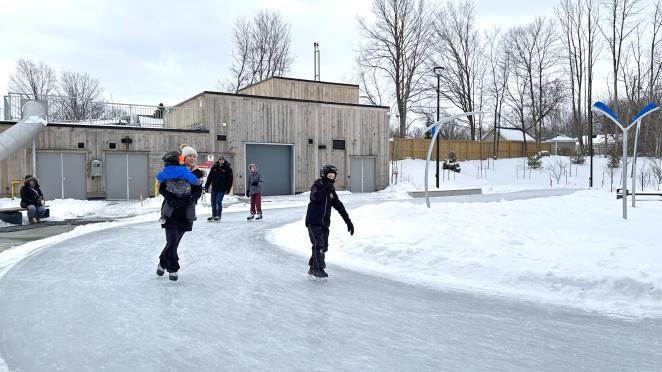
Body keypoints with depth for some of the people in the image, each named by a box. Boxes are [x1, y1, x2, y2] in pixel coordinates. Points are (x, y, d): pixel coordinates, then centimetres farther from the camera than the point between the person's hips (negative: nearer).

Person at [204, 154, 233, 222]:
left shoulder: (228, 168, -4)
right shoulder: (214, 167, 5)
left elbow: (230, 179, -5)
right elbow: (209, 177, 8)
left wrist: (228, 189, -10)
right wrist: (206, 186, 5)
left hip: (222, 189, -4)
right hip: (214, 188, 4)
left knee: (218, 202, -6)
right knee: (213, 202, 8)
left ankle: (218, 216, 6)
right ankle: (213, 215, 21)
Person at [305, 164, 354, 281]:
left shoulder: (332, 191, 13)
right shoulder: (317, 186, -5)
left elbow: (339, 206, 14)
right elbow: (315, 196, -27)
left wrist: (348, 221, 9)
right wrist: (325, 189, -40)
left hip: (325, 223, 7)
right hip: (314, 222, -7)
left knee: (324, 247, 8)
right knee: (318, 245, -16)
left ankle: (313, 269, 22)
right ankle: (318, 270, -12)